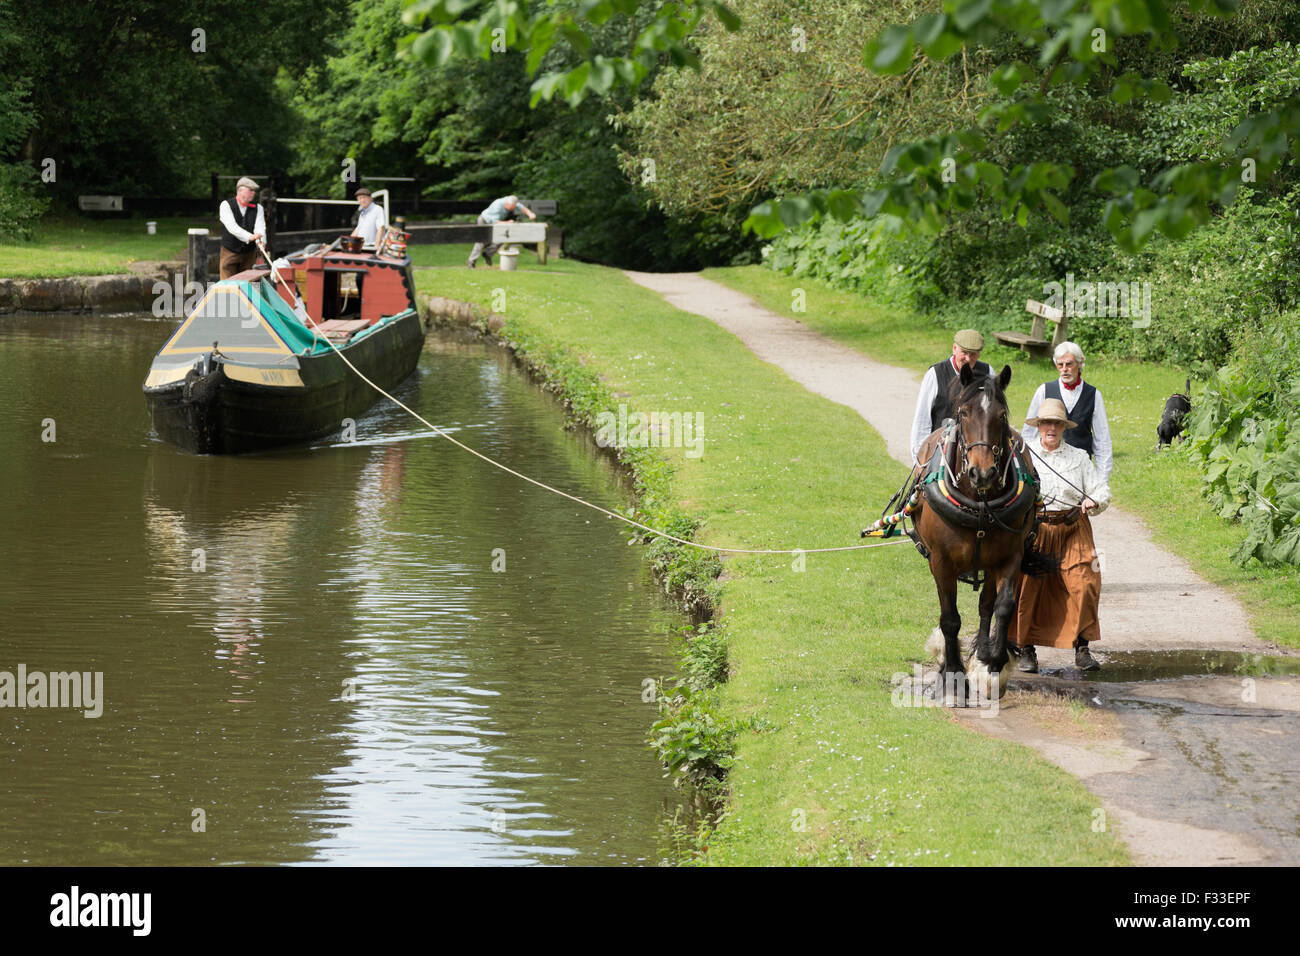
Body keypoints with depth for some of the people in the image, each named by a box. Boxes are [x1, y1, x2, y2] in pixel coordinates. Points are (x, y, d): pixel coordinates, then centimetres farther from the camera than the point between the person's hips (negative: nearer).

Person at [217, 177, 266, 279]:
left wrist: (260, 242, -31)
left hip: (249, 254, 3)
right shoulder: (226, 205, -5)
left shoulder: (257, 208, 7)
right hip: (230, 253, -3)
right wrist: (250, 237, -35)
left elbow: (260, 227, -8)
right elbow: (232, 227, -20)